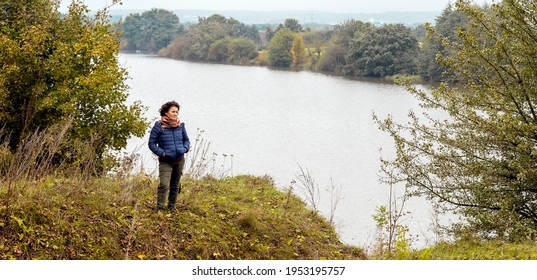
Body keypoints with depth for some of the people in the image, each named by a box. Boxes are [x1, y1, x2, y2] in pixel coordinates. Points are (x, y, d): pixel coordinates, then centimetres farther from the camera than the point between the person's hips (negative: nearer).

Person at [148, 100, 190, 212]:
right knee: (164, 185, -19)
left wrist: (185, 149, -2)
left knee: (175, 186, 14)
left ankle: (172, 208, 27)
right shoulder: (159, 126, -10)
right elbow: (152, 143, -5)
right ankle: (159, 209, -12)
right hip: (165, 162, -5)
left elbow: (186, 140, 18)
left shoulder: (180, 125, 4)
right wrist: (162, 153, -15)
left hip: (179, 161, 5)